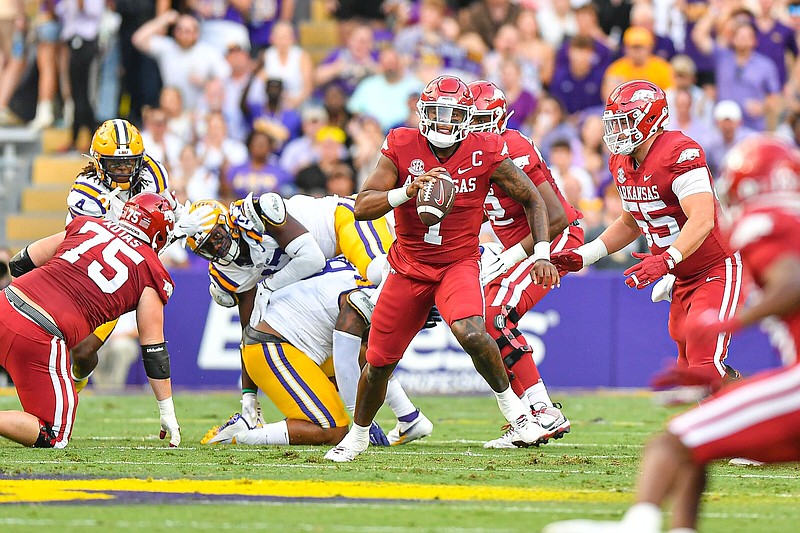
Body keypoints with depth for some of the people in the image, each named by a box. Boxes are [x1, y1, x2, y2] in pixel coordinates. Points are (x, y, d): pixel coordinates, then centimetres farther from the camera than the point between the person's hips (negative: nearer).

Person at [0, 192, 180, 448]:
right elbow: (154, 348, 11)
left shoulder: (85, 226, 18)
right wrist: (167, 413, 18)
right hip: (41, 338, -5)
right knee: (53, 437, 7)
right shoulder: (151, 274, 9)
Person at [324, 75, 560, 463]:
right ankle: (358, 435, 34)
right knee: (379, 362, 7)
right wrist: (407, 191, -34)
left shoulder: (485, 153, -11)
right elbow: (362, 208, -17)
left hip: (459, 264, -2)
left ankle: (510, 402, -4)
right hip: (409, 267, 2)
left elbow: (532, 200, 2)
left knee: (471, 334, -31)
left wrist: (542, 254, -8)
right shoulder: (401, 147, -11)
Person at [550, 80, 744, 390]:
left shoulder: (679, 153, -24)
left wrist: (666, 260, -46)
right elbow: (630, 223, 20)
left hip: (716, 270, -9)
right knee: (690, 369, 13)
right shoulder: (622, 165, 4)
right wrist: (583, 256, 10)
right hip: (683, 280, 9)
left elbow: (702, 220, -34)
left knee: (706, 368, -19)